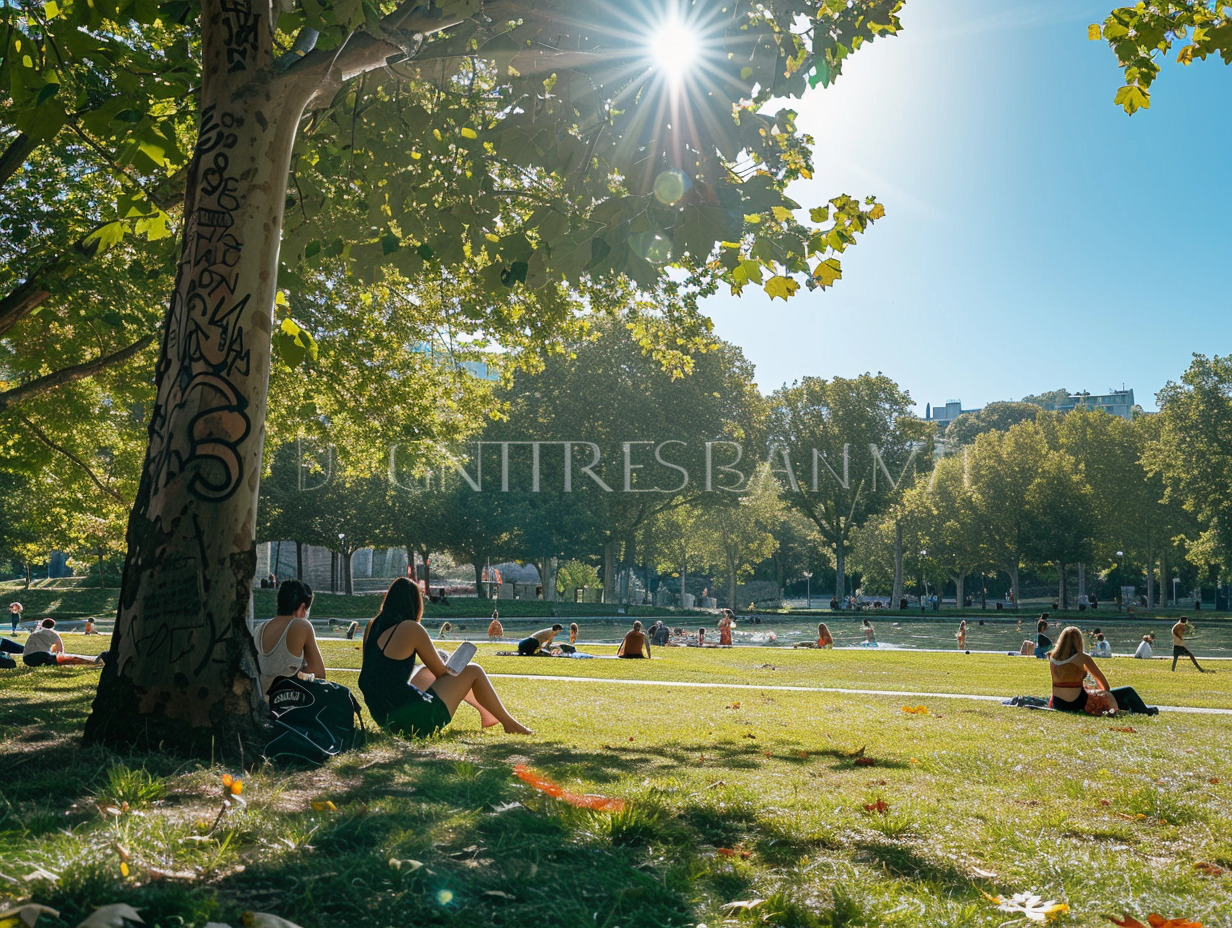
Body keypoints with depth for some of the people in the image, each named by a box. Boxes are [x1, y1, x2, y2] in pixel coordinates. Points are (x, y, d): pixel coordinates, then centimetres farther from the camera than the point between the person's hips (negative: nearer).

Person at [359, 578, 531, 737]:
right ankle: (509, 723, 24)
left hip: (384, 719, 8)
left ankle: (486, 712, 43)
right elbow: (443, 673, -2)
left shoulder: (372, 627, 6)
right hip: (414, 721, -8)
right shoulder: (411, 628, -13)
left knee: (428, 672, 32)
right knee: (473, 671, 8)